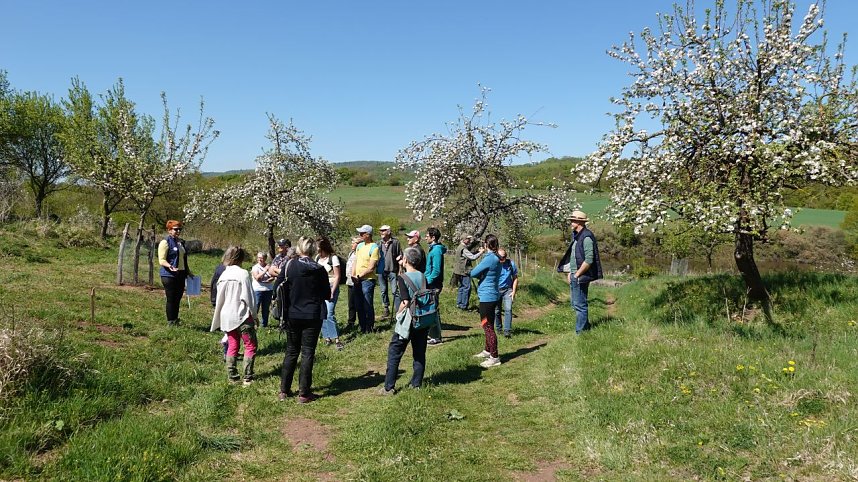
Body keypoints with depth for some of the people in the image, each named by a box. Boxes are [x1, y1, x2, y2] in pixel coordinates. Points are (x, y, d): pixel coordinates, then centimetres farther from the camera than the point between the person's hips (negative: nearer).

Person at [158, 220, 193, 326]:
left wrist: (188, 272, 28)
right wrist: (169, 266, -30)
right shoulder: (165, 242, -6)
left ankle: (176, 320, 18)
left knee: (178, 298, 9)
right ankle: (171, 322, 6)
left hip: (181, 275, 7)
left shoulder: (181, 242, 17)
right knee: (171, 299, -2)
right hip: (169, 275, -7)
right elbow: (161, 260, -13)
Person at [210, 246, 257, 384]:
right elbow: (248, 297, -13)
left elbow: (219, 299, 10)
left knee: (232, 346, 15)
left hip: (227, 317, 6)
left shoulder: (223, 275, 5)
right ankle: (248, 377, 0)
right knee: (250, 345, 3)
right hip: (242, 316, -6)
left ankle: (232, 376, 16)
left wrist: (219, 319, 20)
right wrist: (253, 314, -1)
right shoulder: (243, 274, -14)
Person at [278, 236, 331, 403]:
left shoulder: (289, 267, -6)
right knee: (308, 353, 5)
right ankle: (304, 393, 7)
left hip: (293, 316, 2)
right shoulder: (319, 270, -8)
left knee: (291, 352, 15)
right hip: (313, 317, -2)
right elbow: (327, 295, 0)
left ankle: (284, 390, 20)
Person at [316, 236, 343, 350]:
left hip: (331, 287, -6)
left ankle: (336, 339, -13)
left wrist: (332, 292, -13)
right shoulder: (317, 258, 10)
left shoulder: (333, 258, -8)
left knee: (330, 314, -14)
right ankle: (327, 337, 12)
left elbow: (337, 277, -8)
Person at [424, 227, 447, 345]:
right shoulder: (433, 248, 13)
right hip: (431, 284, 10)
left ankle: (436, 338, 1)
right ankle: (433, 334, 25)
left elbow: (436, 270, -22)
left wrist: (427, 282, -18)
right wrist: (426, 280, 15)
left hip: (434, 285, -10)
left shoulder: (436, 250, -17)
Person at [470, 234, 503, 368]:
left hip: (487, 296, -10)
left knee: (487, 327, -5)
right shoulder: (496, 259, 10)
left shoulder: (489, 258, -19)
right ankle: (487, 351, 34)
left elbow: (473, 273, -15)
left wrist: (479, 275, 3)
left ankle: (495, 357, -3)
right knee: (488, 326, 21)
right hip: (492, 295, 10)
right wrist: (482, 274, -3)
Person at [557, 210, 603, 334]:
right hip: (574, 276, 10)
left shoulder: (586, 237, -16)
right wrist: (570, 273, 13)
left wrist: (577, 274, -17)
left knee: (580, 305, -5)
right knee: (576, 304, 17)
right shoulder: (576, 236, 14)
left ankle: (581, 332, 2)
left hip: (581, 277, -10)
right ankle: (586, 328, 27)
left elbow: (589, 260, -22)